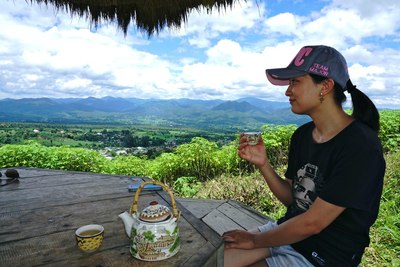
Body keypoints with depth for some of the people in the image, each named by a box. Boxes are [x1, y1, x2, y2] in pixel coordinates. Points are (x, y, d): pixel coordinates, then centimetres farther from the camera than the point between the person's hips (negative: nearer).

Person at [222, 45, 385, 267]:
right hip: (287, 232, 6)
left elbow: (313, 223, -21)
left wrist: (256, 240, -10)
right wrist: (262, 164, -10)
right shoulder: (302, 135, 0)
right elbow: (291, 198, 5)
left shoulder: (360, 146, -22)